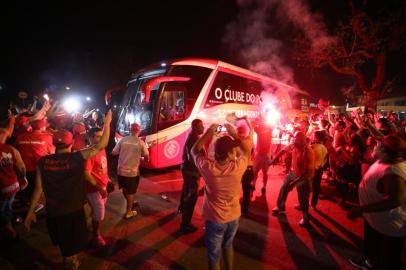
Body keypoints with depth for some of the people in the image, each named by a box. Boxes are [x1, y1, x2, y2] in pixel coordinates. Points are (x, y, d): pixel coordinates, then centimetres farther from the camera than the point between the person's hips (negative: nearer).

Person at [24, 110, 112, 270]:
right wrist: (107, 122, -10)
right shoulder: (77, 158, -21)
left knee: (62, 243, 32)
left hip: (53, 212, 4)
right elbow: (101, 145, -19)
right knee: (73, 245, 22)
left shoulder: (43, 162, -10)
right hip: (74, 211, -4)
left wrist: (30, 211, 6)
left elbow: (38, 188, -6)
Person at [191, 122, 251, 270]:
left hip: (214, 219, -2)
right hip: (233, 217, 3)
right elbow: (247, 151, 0)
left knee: (214, 255, 17)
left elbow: (194, 151, -4)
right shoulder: (238, 166, -22)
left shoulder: (207, 167, -24)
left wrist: (208, 133, -7)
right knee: (228, 246, 30)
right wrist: (234, 134, -3)